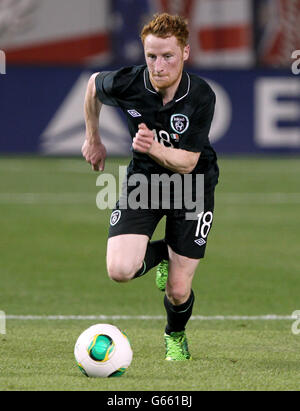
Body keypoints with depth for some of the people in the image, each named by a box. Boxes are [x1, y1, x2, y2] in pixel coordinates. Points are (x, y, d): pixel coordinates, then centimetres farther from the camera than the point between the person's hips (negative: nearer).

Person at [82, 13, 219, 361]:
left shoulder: (201, 97, -23)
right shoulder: (126, 84, -20)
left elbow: (187, 162, -21)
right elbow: (93, 84, 6)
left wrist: (155, 148, -41)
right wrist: (93, 139, 14)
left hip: (192, 186, -1)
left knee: (178, 292, -3)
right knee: (120, 270, -21)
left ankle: (175, 335, 35)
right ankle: (160, 254, 16)